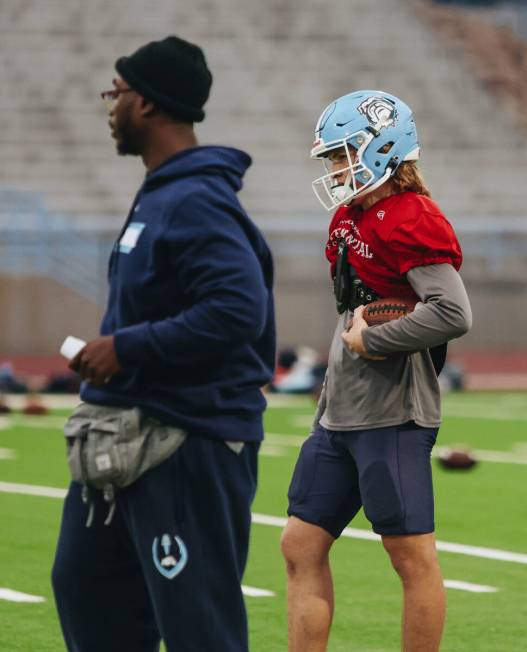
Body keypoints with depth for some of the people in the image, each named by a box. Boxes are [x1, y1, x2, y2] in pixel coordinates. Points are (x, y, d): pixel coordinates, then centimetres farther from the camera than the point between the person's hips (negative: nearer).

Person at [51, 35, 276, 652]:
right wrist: (112, 353, 10)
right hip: (131, 438, 11)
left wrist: (127, 348, -23)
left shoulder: (197, 203, -18)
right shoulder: (160, 194, 13)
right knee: (85, 583, 17)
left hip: (191, 449, -11)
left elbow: (238, 311, -29)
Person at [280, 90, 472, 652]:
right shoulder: (348, 219, 13)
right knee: (302, 546, 9)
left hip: (392, 416, -10)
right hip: (339, 413, 10)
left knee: (412, 557, -1)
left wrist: (369, 340, -16)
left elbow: (454, 314, -25)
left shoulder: (412, 222, -15)